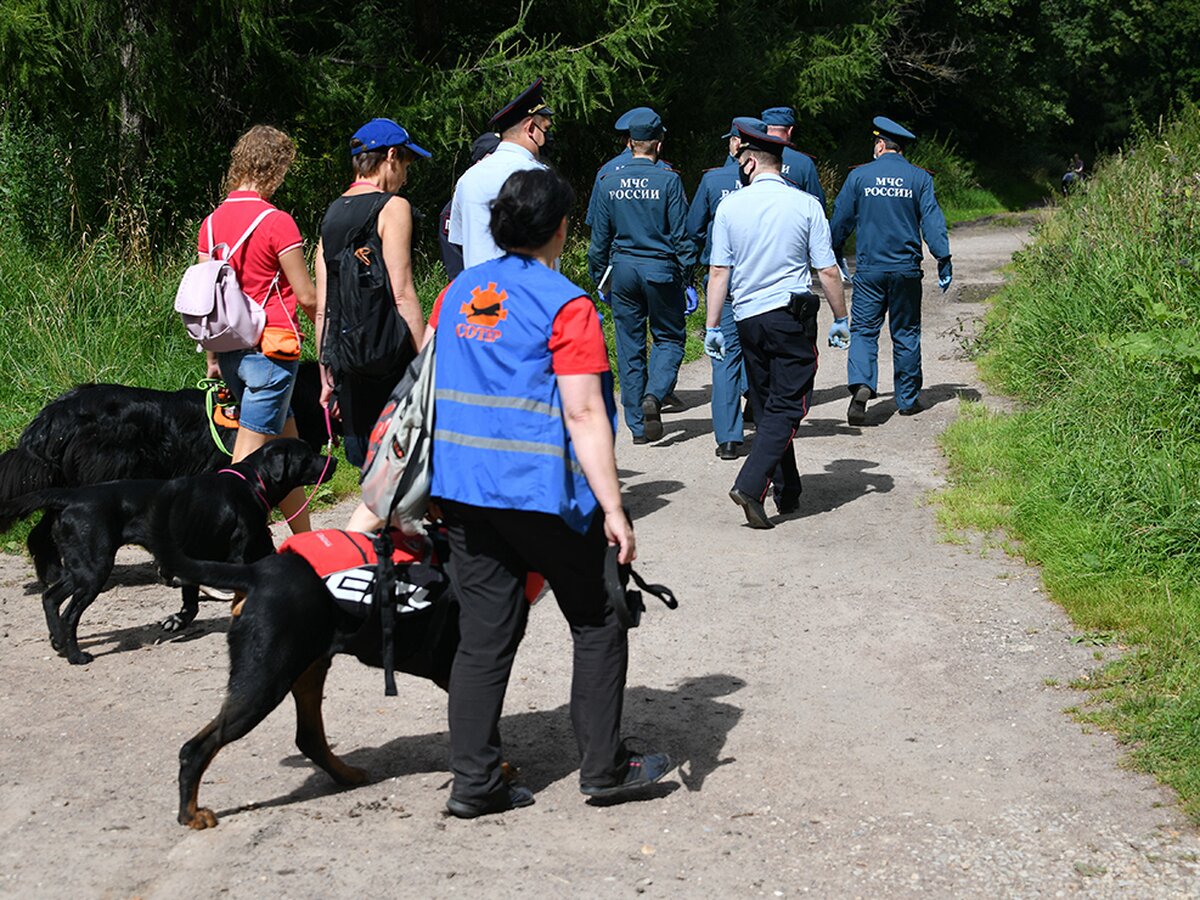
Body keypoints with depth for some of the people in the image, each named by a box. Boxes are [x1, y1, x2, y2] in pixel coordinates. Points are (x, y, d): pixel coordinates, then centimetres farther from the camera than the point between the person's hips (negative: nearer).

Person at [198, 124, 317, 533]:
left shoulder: (212, 222, 7)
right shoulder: (277, 222, -12)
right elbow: (307, 296, -9)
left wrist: (213, 356, 18)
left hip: (231, 349, 7)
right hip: (271, 348, -7)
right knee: (249, 458, -5)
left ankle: (304, 541, 26)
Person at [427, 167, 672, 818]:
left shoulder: (457, 293, 9)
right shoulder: (565, 305, -10)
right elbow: (584, 414, -16)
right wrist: (612, 508, -15)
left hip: (461, 489, 6)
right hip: (542, 492, -6)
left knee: (484, 635, 10)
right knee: (596, 625, 11)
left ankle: (473, 783, 9)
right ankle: (603, 766, 16)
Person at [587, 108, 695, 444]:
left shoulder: (609, 182, 1)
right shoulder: (668, 180, -8)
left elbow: (600, 236, 6)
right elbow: (681, 234, -8)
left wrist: (599, 278, 15)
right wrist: (688, 277, -1)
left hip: (623, 268, 3)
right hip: (661, 269, -3)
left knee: (629, 346, 9)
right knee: (669, 338, 12)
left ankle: (638, 426, 11)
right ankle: (654, 394, -16)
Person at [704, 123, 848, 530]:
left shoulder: (730, 206, -1)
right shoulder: (805, 205, -5)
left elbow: (719, 271, -1)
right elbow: (828, 271, -4)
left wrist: (713, 326, 5)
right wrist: (840, 318, 8)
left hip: (748, 319, 3)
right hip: (792, 316, -3)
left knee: (768, 407, 15)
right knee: (787, 407, -2)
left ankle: (788, 493, 21)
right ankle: (751, 485, -19)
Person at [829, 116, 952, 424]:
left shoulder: (858, 176, 0)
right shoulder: (920, 178, 1)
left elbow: (840, 219, 6)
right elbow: (932, 220, -4)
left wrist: (833, 256, 19)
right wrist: (943, 259, -1)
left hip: (869, 269, -1)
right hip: (906, 269, 1)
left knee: (863, 329, 2)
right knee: (906, 334, 10)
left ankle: (860, 383, -23)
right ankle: (908, 399, 16)